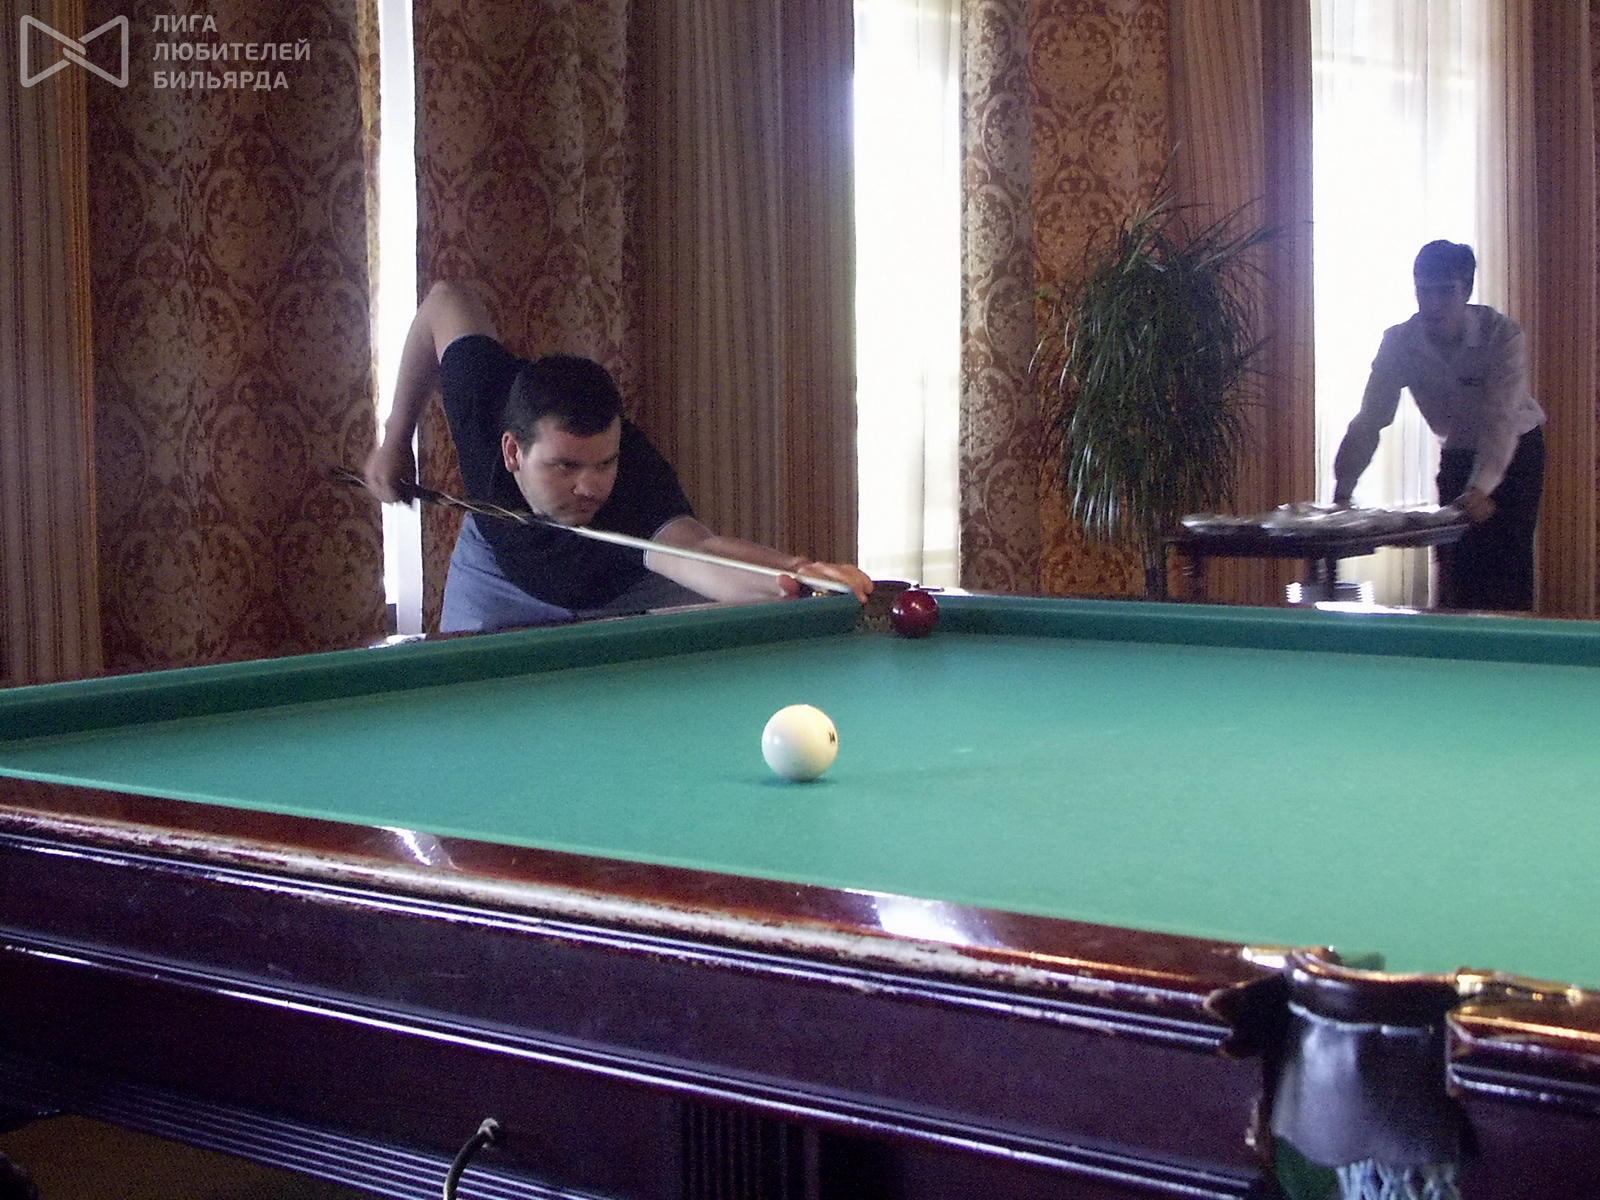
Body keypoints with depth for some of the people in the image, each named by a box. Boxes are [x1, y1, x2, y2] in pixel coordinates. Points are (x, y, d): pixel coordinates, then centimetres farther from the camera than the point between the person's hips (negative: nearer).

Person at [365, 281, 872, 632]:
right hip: (503, 577, 2)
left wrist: (789, 572, -94)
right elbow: (446, 300, -18)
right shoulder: (486, 400, -39)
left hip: (630, 588, -2)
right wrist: (395, 438, -12)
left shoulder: (634, 474, -48)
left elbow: (697, 551, -71)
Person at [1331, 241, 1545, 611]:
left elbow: (1500, 420, -36)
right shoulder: (1399, 342, -18)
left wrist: (1480, 489, -50)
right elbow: (1369, 421, -18)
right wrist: (1341, 493, -27)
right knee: (1455, 563, -3)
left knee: (1507, 560, -12)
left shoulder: (1503, 335, -28)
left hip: (1517, 449, -3)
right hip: (1457, 453, 3)